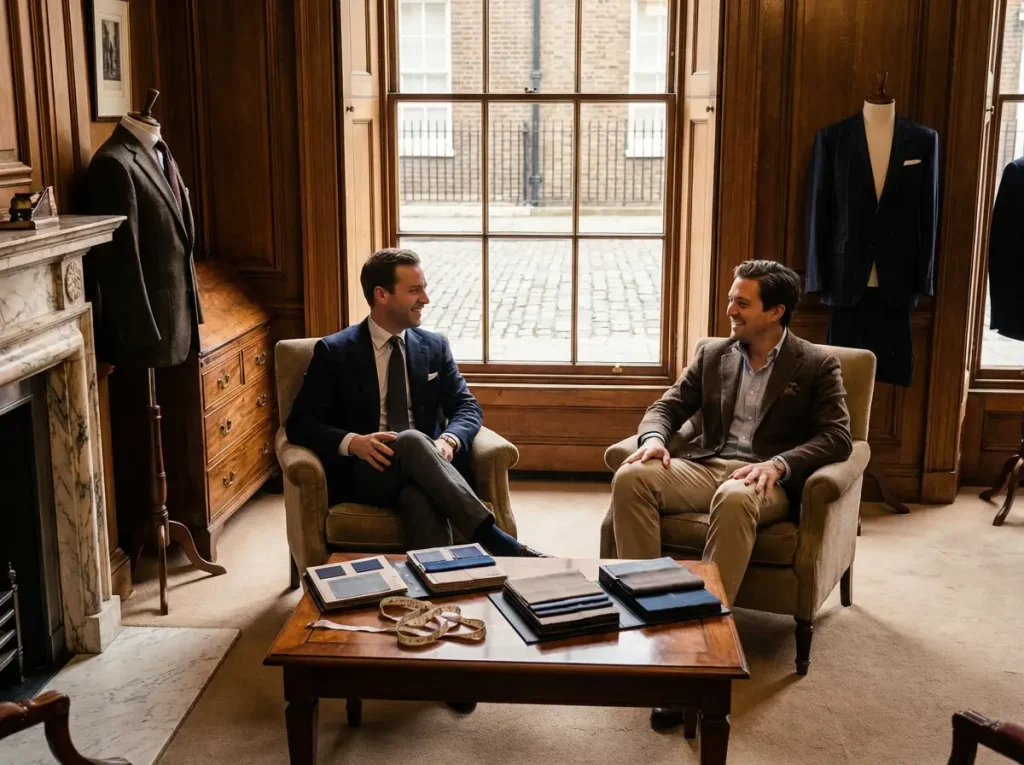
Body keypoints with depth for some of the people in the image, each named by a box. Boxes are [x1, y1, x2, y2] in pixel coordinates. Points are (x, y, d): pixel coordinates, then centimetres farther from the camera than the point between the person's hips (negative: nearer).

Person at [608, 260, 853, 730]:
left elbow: (837, 437, -5)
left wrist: (778, 464, -22)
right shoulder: (711, 355, 17)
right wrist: (653, 437, -12)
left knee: (734, 499, -42)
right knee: (630, 477, -27)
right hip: (704, 466, 4)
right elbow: (666, 407, 14)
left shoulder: (817, 365, 5)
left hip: (764, 479, -4)